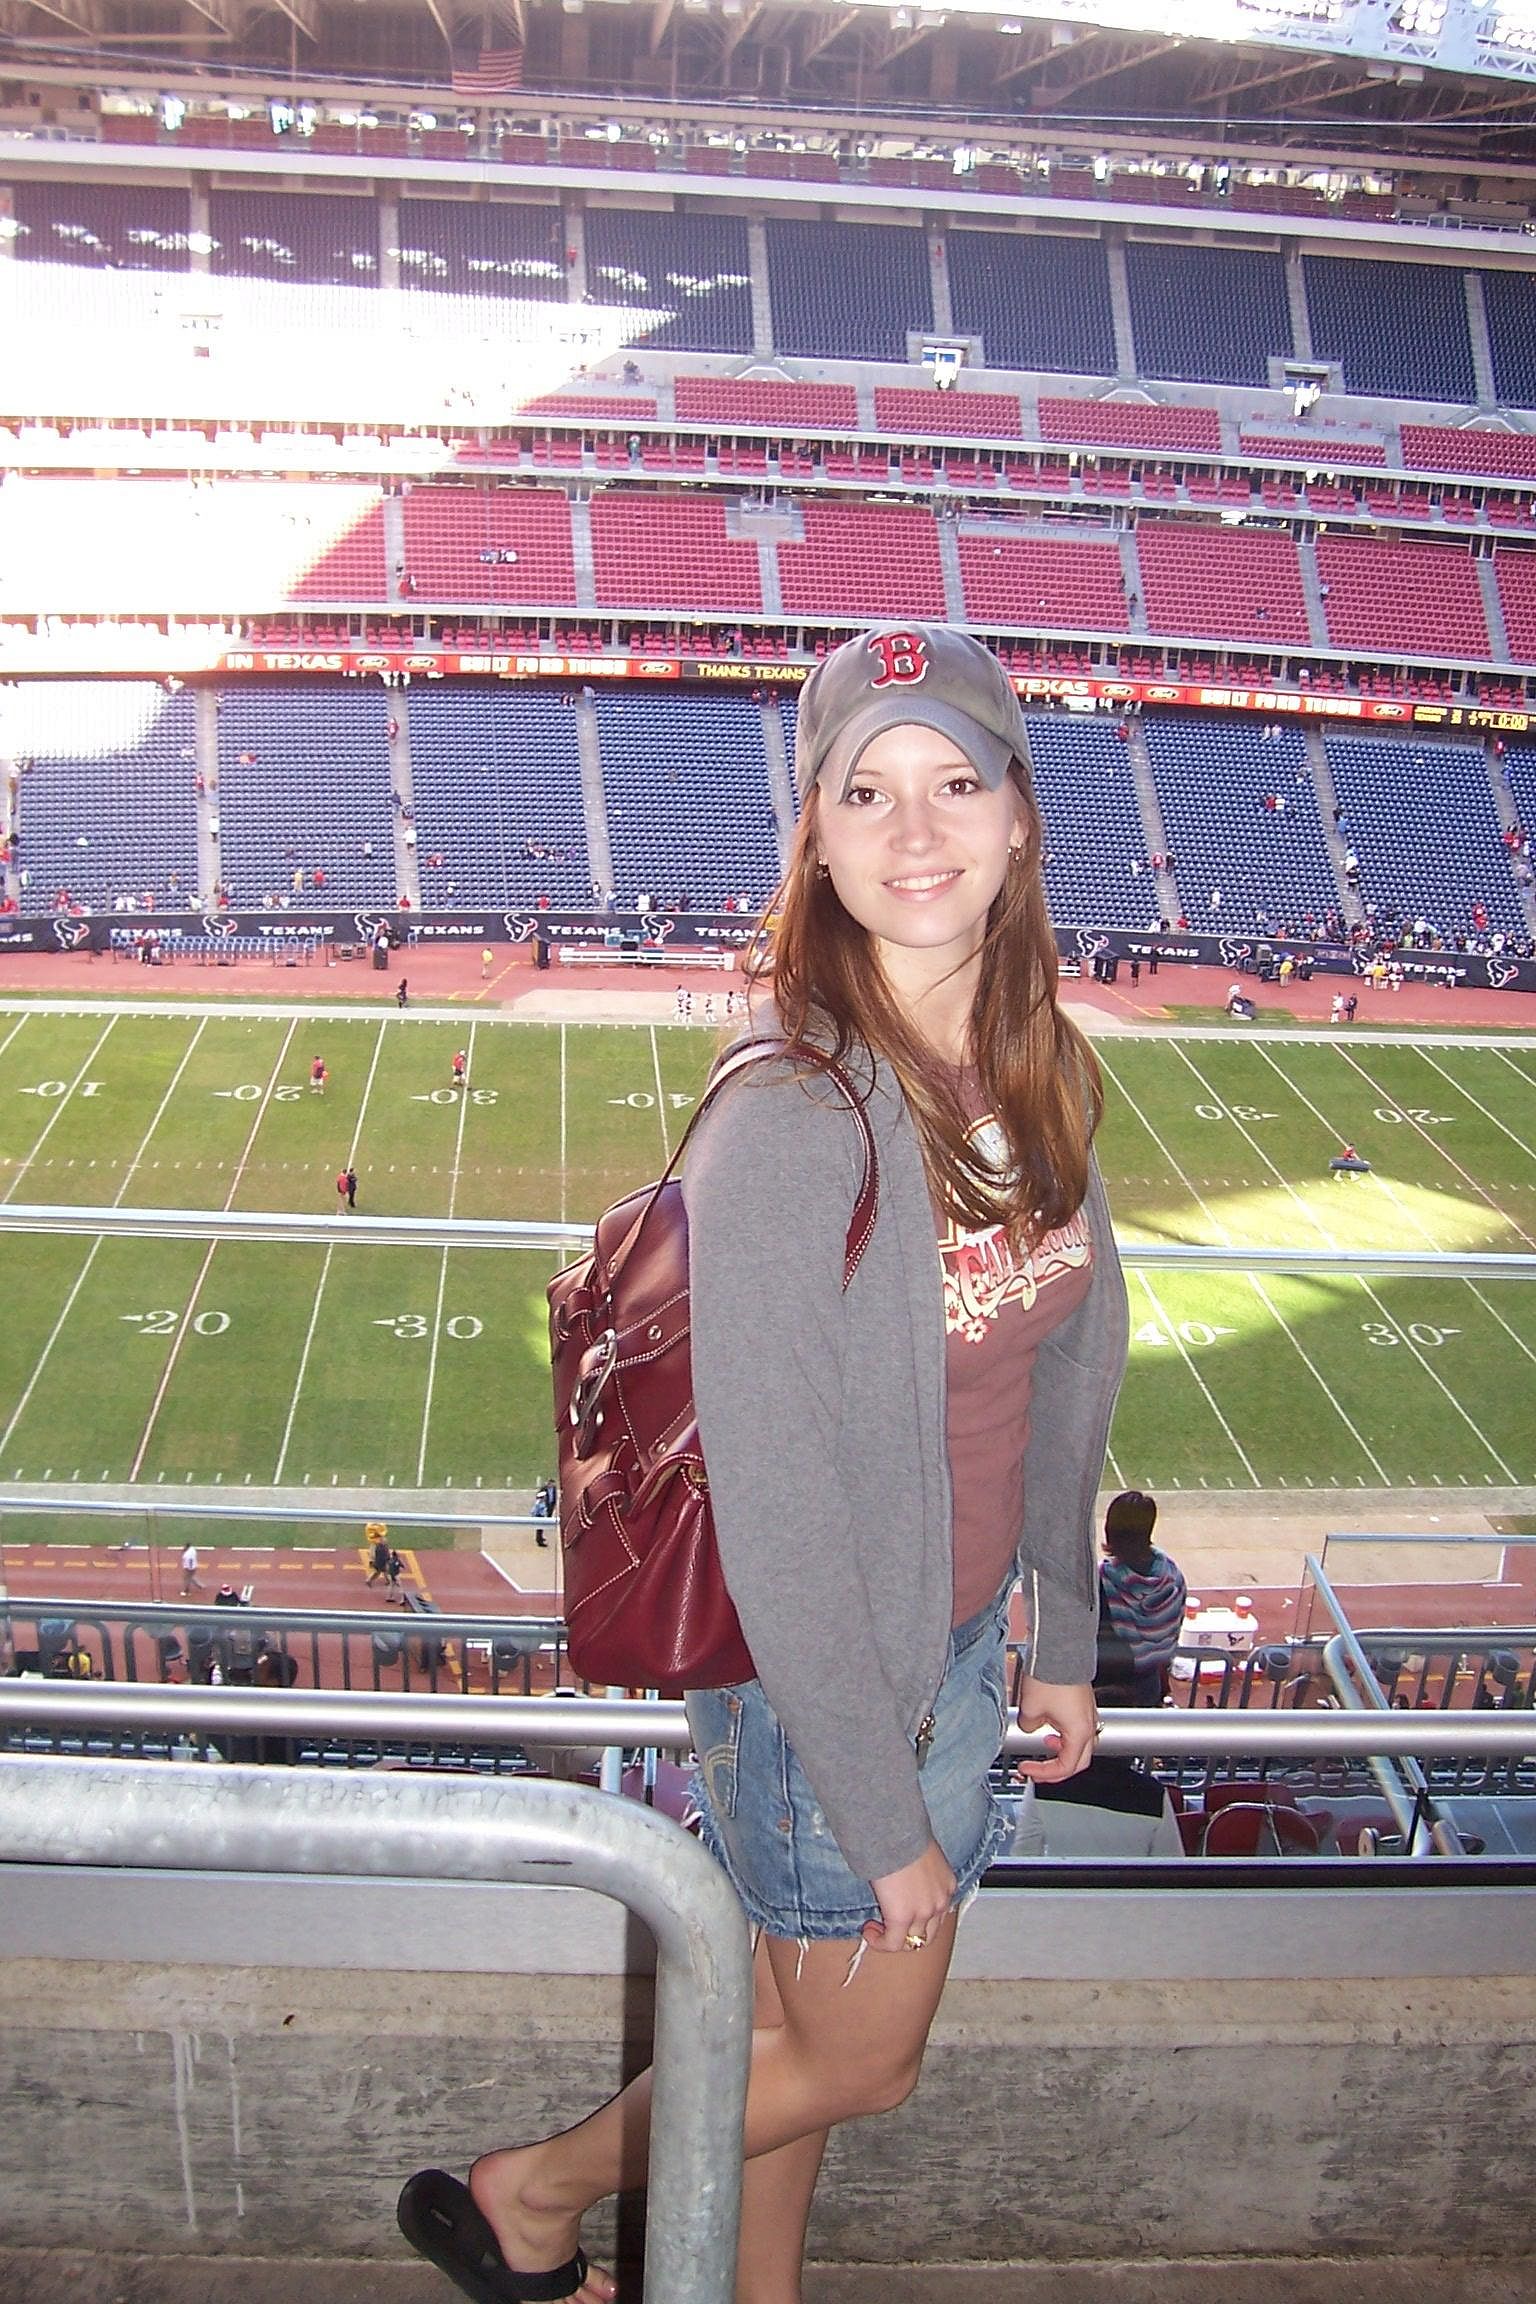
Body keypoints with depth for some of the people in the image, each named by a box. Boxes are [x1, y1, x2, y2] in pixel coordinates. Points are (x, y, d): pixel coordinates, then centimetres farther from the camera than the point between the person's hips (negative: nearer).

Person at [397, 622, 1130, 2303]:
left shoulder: (1041, 1072, -4)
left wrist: (1062, 1637, 14)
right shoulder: (785, 1126, -29)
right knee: (855, 2061, 15)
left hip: (961, 1638, 6)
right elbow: (776, 1521, -25)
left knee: (792, 2020, 24)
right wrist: (886, 1824, -17)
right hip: (819, 1675, -6)